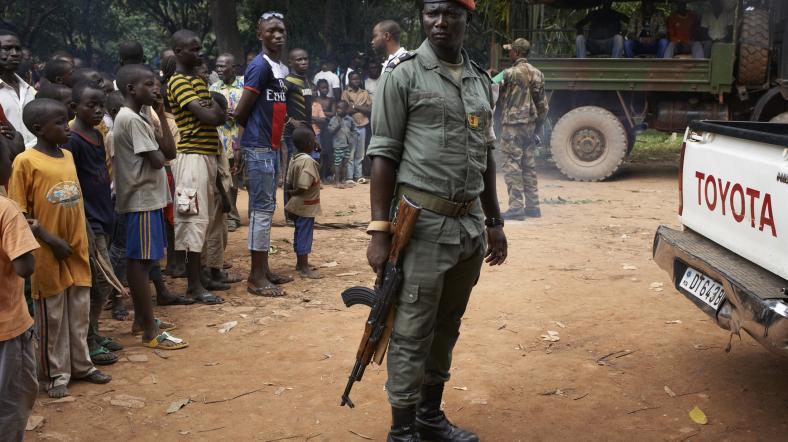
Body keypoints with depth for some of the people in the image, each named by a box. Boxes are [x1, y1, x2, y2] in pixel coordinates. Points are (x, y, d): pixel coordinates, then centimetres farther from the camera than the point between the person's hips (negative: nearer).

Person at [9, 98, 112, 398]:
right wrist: (52, 241, -16)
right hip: (49, 254, -6)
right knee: (52, 317, 6)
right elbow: (20, 213, -14)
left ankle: (81, 365, 29)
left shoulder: (68, 157, 7)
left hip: (77, 250, 6)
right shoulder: (25, 162, -13)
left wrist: (84, 242, 13)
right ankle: (57, 374, 19)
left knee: (79, 314, 15)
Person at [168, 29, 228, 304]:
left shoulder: (198, 80, 18)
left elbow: (220, 116, 13)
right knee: (193, 218, -8)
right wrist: (213, 110, 1)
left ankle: (198, 277, 21)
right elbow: (209, 117, -20)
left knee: (204, 218, 13)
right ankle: (194, 285, -4)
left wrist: (214, 110, -8)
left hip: (208, 154, 9)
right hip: (193, 156, -9)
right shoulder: (178, 82, -11)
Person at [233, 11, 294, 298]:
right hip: (258, 147, -9)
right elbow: (241, 113, -14)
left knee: (267, 208, 13)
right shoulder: (259, 66, -14)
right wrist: (254, 133, 2)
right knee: (261, 209, -7)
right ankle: (256, 277, -3)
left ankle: (263, 269, 22)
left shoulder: (282, 69, 15)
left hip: (272, 146, 9)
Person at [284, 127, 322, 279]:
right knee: (305, 235, -2)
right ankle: (304, 269, 3)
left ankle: (300, 263, 30)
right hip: (306, 206, -9)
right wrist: (293, 193, -10)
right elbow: (304, 187, -26)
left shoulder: (294, 160, 6)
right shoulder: (308, 161, -21)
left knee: (300, 234, 18)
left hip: (297, 205, 9)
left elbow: (289, 184, 8)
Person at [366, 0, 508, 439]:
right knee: (411, 335, -1)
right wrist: (380, 231, -13)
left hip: (471, 225, 6)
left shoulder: (482, 80, 12)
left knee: (447, 329, 15)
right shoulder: (404, 74, -5)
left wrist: (494, 221, 16)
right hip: (424, 225, -6)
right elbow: (384, 155, -8)